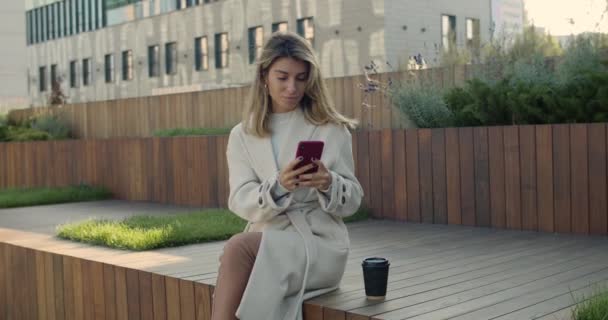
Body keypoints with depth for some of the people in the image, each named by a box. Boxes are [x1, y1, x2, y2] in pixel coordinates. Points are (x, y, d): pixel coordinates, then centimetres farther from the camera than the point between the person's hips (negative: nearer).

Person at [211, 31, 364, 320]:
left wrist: (328, 185, -20)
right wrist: (278, 186, -24)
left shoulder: (332, 131, 3)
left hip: (319, 243, -2)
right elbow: (240, 202, -2)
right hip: (265, 243, 3)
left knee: (238, 247, -30)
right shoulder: (242, 135, 9)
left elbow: (352, 200, 4)